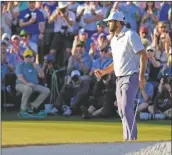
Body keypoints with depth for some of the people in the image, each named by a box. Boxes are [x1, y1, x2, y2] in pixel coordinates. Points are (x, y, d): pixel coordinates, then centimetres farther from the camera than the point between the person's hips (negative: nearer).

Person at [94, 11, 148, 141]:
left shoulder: (130, 35, -10)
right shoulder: (114, 40, 17)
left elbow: (143, 56, -15)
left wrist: (141, 77, -22)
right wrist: (104, 72, 10)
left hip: (131, 77, -9)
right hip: (119, 79, 9)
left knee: (127, 108, -17)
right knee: (122, 110, 8)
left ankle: (131, 138, -17)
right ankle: (128, 138, 13)